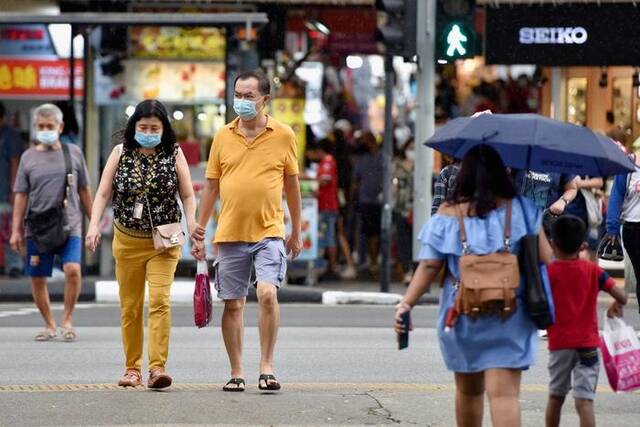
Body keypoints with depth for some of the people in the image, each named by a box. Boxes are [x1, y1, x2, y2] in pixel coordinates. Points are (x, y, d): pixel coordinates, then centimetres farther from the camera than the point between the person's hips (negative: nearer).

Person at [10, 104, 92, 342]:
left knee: (73, 269, -21)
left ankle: (67, 320, -6)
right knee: (38, 279, 3)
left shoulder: (73, 153, 6)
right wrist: (16, 230, 3)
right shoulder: (29, 157, 6)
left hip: (69, 225, -1)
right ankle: (49, 325, 19)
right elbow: (21, 196, 7)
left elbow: (84, 190, 14)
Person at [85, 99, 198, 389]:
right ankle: (132, 368, 16)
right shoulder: (121, 153, 2)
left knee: (160, 300, -16)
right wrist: (94, 225, -14)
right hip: (127, 241, 2)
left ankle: (157, 368, -20)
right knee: (130, 307, 7)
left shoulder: (174, 154, 0)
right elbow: (103, 194, 0)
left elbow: (187, 196, 2)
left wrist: (193, 228, -12)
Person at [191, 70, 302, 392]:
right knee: (233, 304, 6)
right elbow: (211, 186, 11)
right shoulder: (223, 137, 5)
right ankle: (236, 373, 15)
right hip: (230, 233, 2)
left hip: (269, 232, -2)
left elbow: (291, 184, 9)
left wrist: (296, 232, 12)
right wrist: (199, 232, 7)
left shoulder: (283, 135, 1)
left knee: (267, 293, -19)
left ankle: (266, 368, -11)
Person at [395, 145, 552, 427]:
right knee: (504, 392, -9)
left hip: (461, 315, 2)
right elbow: (545, 258, -4)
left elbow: (429, 266, -8)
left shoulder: (448, 214, -3)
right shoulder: (520, 209, -3)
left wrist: (406, 303, -6)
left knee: (468, 391, 20)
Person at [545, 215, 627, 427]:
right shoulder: (592, 270, -2)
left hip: (559, 344, 0)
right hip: (587, 343, 0)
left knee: (556, 397, 19)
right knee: (584, 401, -7)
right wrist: (616, 306, 16)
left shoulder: (548, 272, -5)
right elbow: (621, 296, -5)